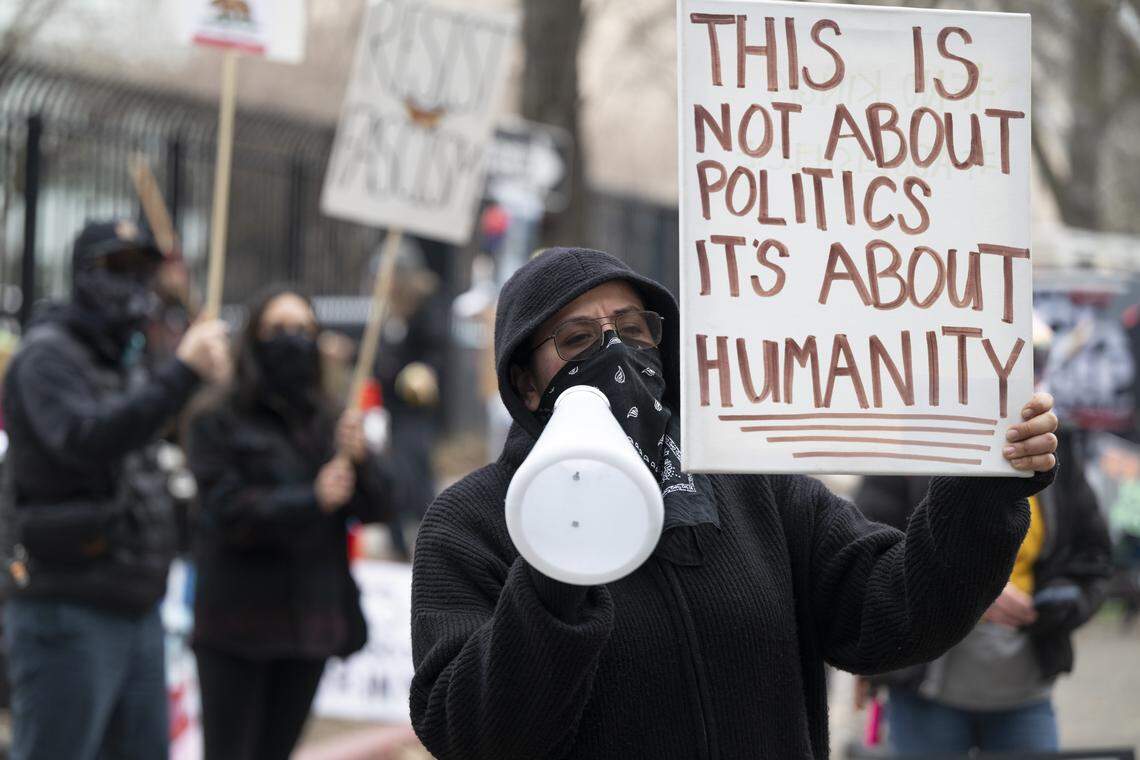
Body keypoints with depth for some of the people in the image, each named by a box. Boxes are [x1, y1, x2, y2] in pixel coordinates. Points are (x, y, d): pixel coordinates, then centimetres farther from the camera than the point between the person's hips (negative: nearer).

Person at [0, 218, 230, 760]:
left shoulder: (124, 368, 20)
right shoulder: (48, 355, -7)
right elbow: (85, 439, -27)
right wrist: (182, 374, -31)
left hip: (136, 611, 9)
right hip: (67, 613, -9)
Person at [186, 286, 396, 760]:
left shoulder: (325, 423, 12)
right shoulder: (218, 422, -2)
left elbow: (376, 506, 5)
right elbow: (227, 510, -14)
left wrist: (359, 458, -15)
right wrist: (311, 500, -21)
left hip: (311, 623, 5)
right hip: (239, 626, -5)